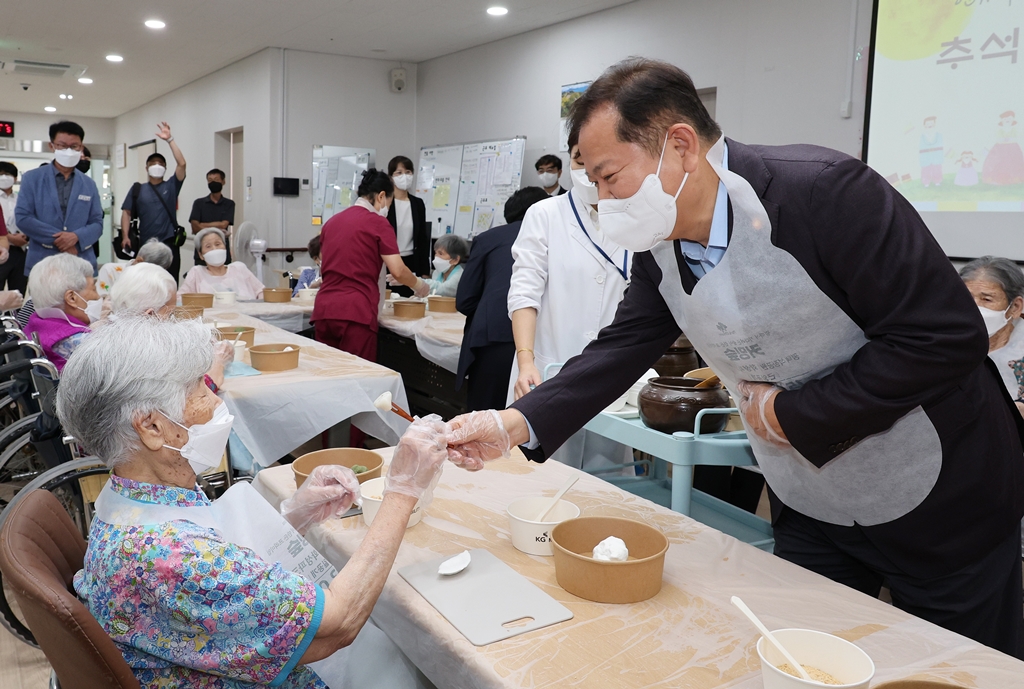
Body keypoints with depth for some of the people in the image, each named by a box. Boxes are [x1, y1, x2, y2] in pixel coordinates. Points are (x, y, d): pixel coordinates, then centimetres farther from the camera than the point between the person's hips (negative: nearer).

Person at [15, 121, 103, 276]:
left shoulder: (89, 184, 11)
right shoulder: (32, 178, 4)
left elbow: (97, 223, 7)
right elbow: (22, 218, -4)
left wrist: (77, 236, -14)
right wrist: (58, 238, -12)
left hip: (82, 264, 2)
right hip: (42, 264, -2)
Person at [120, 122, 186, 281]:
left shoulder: (171, 186, 8)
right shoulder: (137, 189, 11)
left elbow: (181, 164, -5)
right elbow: (127, 213, 9)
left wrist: (170, 140, -9)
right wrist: (126, 236, -3)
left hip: (169, 244, -1)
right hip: (146, 244, 1)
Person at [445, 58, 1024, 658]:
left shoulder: (825, 192, -27)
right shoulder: (660, 247, -6)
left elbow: (947, 337, -27)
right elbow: (623, 347, -1)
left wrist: (790, 414, -23)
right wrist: (515, 425, -14)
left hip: (943, 507, -5)